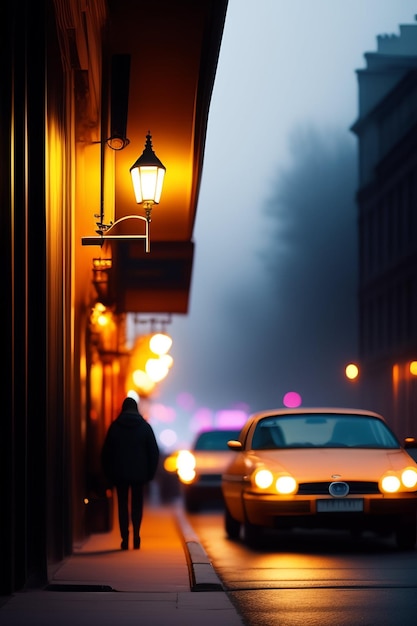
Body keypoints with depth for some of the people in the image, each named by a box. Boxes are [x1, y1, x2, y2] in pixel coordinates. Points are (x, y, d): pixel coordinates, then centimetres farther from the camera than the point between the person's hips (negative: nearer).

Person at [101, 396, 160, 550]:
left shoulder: (115, 426, -1)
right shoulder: (145, 426, 2)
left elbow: (106, 452, 1)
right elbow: (154, 451, 1)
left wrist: (108, 474, 8)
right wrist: (150, 472, 6)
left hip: (120, 473, -1)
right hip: (139, 473, 1)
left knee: (123, 504, 5)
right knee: (137, 503, 11)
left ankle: (125, 539, -3)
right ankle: (136, 536, -3)